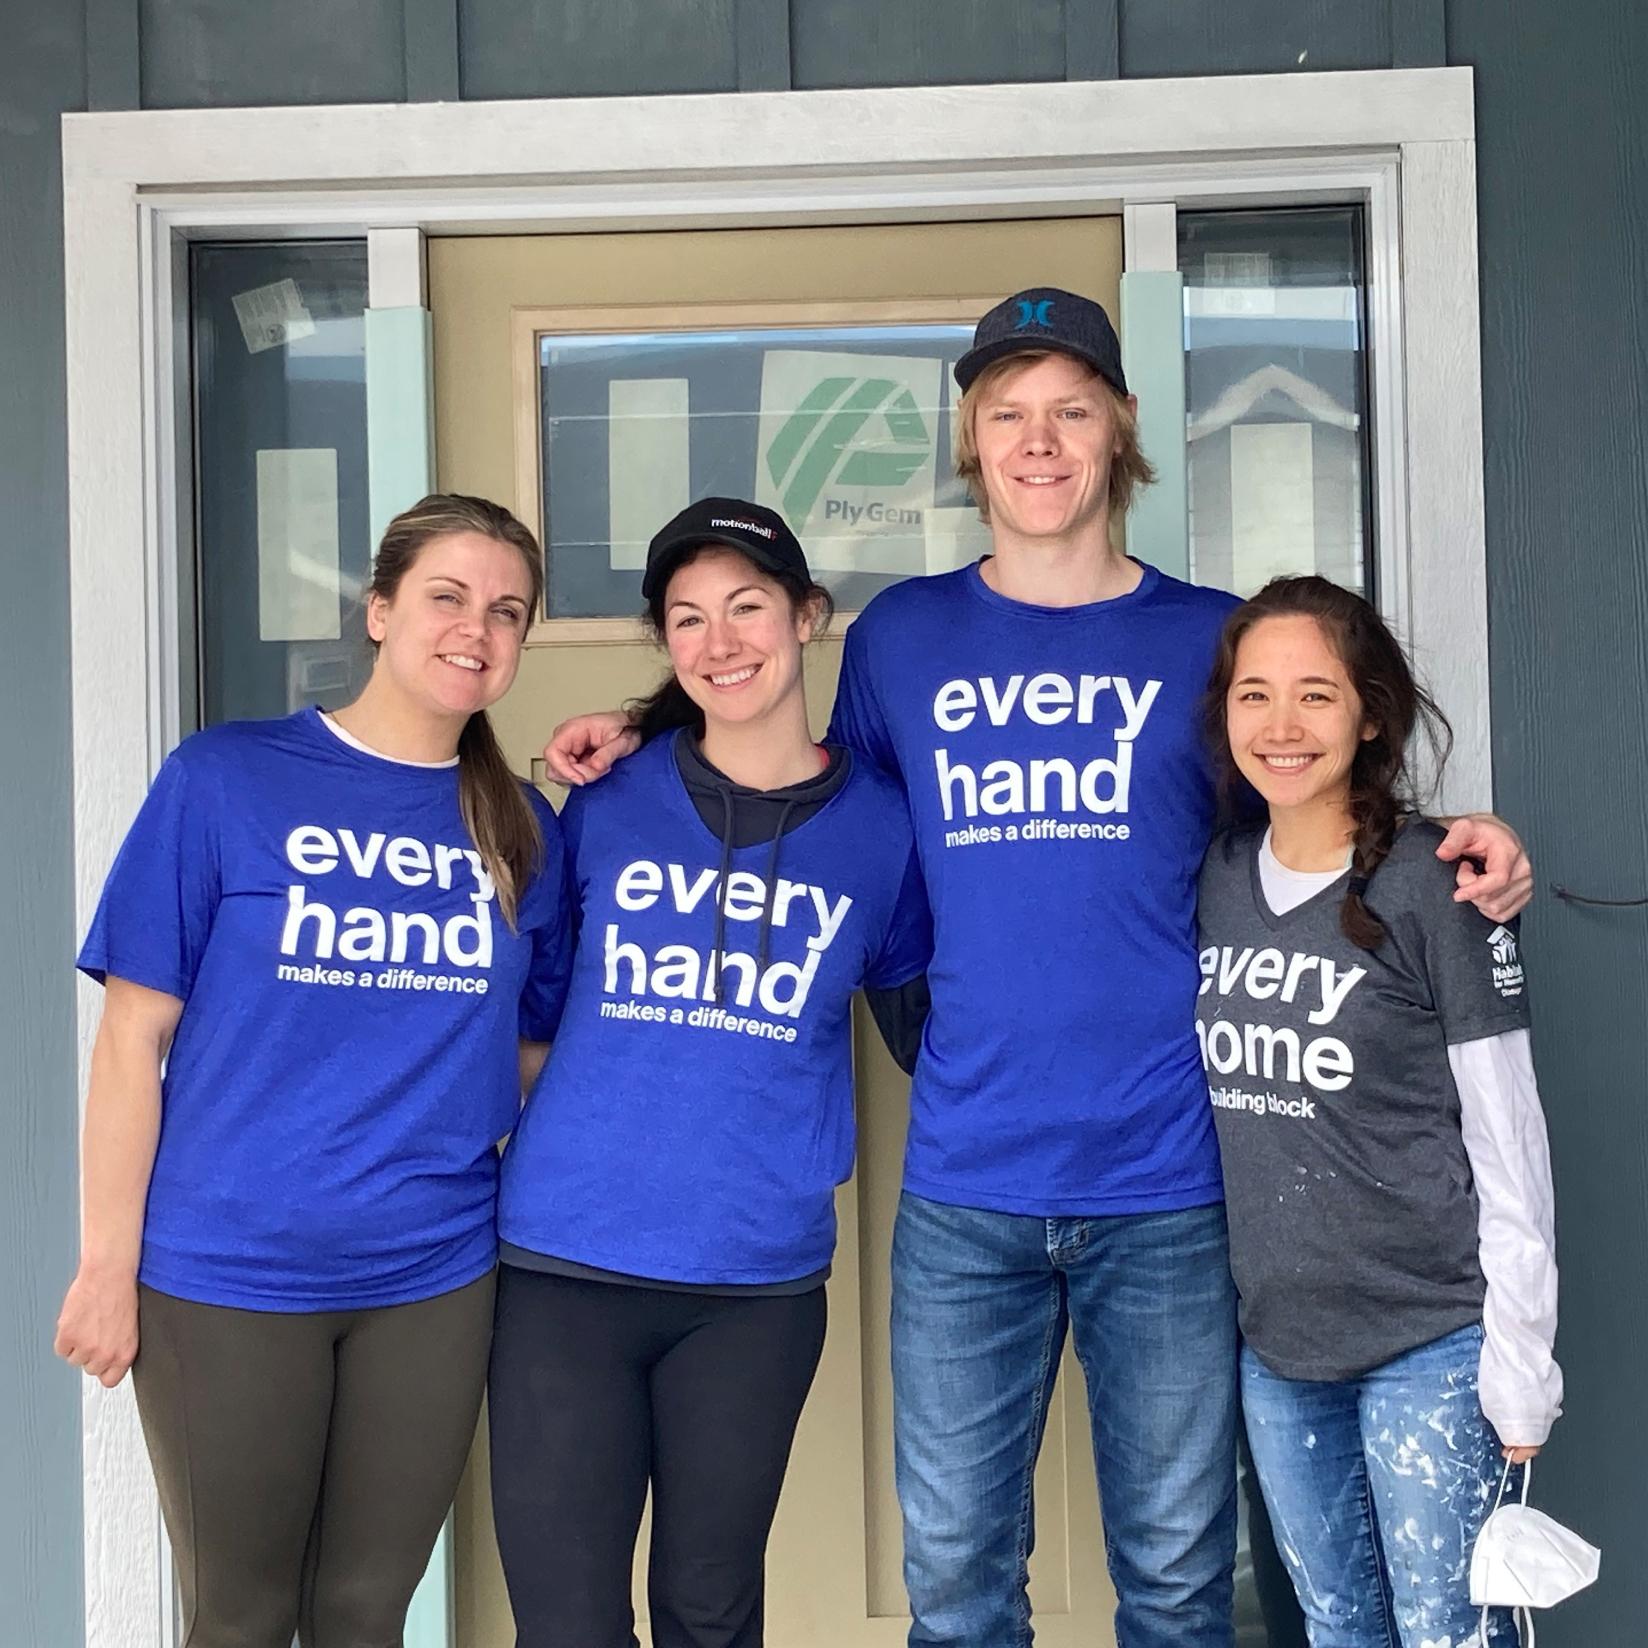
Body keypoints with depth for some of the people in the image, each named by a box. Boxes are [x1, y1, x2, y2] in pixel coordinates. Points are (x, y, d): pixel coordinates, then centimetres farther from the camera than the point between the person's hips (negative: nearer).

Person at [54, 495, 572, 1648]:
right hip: (226, 1275, -2)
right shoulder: (223, 780, -6)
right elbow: (134, 1038, -5)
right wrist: (108, 1261, -7)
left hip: (435, 1280, 3)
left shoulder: (527, 833, 3)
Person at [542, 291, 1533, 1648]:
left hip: (1168, 1185, -1)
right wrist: (642, 750, 8)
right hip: (964, 1189, 1)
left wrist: (1461, 859, -7)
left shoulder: (1210, 636, 4)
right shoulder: (901, 637, 8)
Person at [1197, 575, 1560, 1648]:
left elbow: (1509, 1143, -10)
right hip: (1272, 1341, 5)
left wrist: (1521, 1373, -10)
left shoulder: (1434, 885, -11)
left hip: (1429, 1346, -5)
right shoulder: (1213, 876, 3)